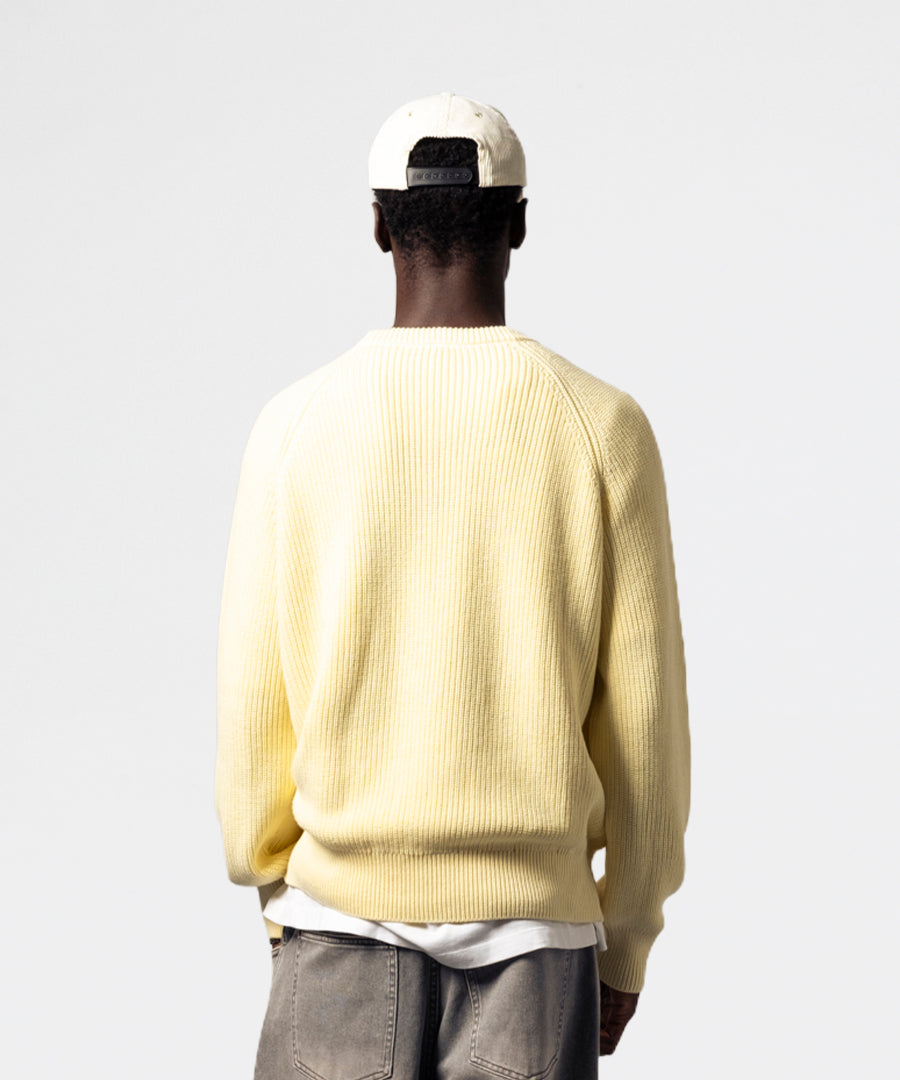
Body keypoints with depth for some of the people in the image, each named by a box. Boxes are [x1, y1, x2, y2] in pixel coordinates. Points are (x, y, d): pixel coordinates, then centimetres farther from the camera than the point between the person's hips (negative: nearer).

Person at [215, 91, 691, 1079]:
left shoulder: (294, 427, -3)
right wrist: (626, 946, 9)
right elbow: (645, 719, -1)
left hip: (344, 919, 0)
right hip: (534, 917, 0)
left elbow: (252, 702, 0)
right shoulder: (604, 428, -3)